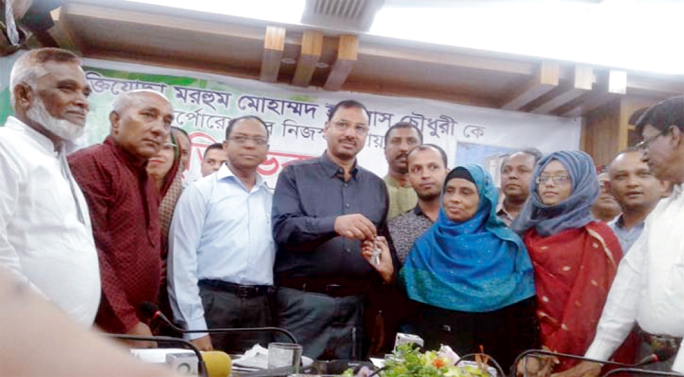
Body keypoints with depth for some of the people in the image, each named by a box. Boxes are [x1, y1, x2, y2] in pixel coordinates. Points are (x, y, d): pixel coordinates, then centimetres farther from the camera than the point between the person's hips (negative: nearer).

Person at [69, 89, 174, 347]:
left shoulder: (147, 181, 16)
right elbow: (88, 255, -19)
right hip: (99, 330, -8)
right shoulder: (89, 163, -12)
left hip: (138, 327, 8)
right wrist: (127, 323, -18)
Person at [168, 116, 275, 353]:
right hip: (212, 302, -4)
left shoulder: (272, 199, 13)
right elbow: (183, 260, -5)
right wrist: (194, 327, -10)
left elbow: (279, 257, 13)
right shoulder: (201, 191, 0)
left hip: (259, 308, 4)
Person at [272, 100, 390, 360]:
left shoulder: (376, 186, 13)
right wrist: (333, 224, -28)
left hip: (353, 305, 4)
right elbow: (282, 228, -12)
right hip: (303, 301, -3)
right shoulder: (295, 175, 2)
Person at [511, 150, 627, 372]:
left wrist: (554, 354, -17)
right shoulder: (530, 233, 7)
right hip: (538, 346, 5)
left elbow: (589, 307, -14)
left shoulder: (596, 237, -8)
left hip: (579, 354, -5)